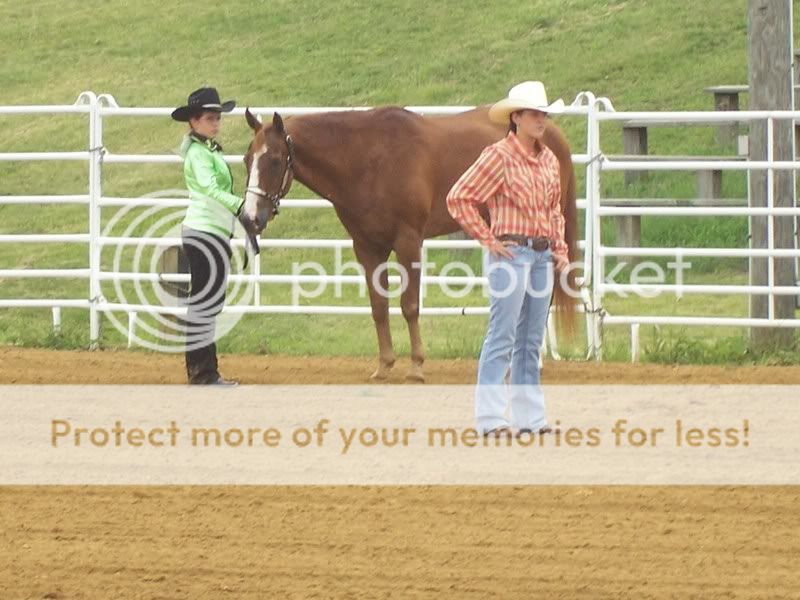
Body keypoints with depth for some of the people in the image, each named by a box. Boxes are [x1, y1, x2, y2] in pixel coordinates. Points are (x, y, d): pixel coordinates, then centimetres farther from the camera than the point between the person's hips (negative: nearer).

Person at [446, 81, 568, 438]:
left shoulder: (549, 160, 12)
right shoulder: (499, 156, -10)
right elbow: (459, 198, -12)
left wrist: (560, 248, 12)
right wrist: (487, 239, -11)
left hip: (543, 256, 7)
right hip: (510, 255, -7)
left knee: (532, 341, 11)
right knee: (502, 338, -6)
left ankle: (529, 416, 16)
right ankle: (490, 418, -4)